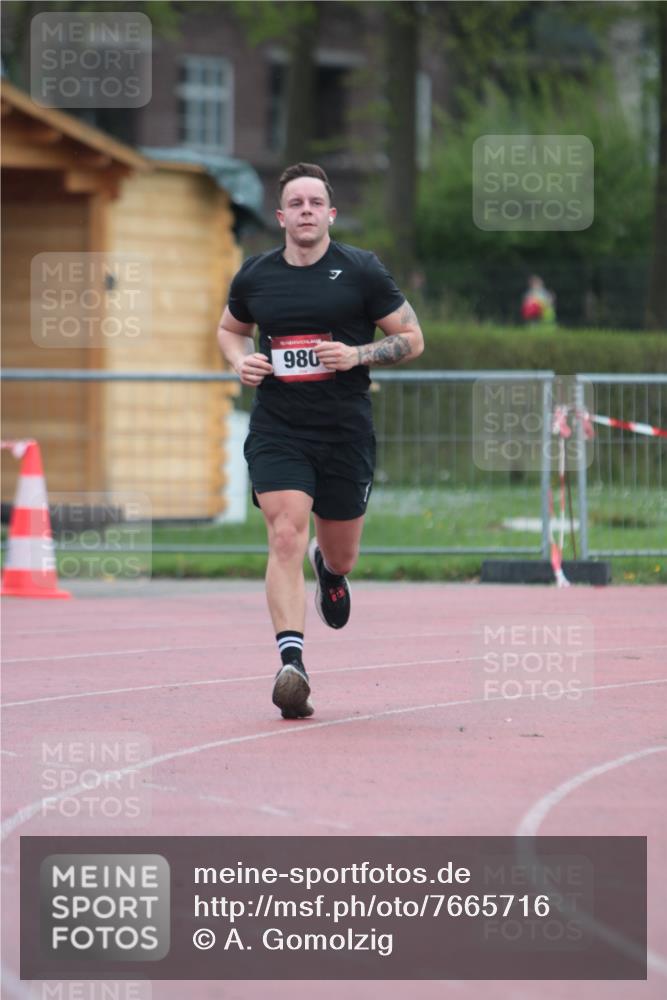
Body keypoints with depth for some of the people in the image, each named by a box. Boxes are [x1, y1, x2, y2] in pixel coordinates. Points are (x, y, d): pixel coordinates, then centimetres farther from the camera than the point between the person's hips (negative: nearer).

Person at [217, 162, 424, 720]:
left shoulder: (362, 271, -2)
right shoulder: (255, 277, 4)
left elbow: (412, 339, 2)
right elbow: (231, 329, 24)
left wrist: (357, 354, -15)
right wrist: (240, 360, 1)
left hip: (345, 432, 0)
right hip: (276, 431, 0)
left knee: (341, 556, 12)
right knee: (285, 537, -20)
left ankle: (329, 568, 53)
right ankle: (291, 663, -25)